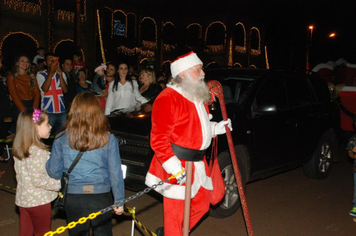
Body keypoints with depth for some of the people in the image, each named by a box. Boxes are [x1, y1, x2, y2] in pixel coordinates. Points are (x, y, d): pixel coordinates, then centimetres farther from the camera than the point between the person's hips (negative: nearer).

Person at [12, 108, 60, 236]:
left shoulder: (19, 149, 1)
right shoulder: (38, 152, -26)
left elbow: (19, 174, 10)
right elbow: (38, 180, -25)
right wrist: (61, 183, -18)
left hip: (22, 199, 8)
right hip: (39, 201, -8)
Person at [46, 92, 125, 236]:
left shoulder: (61, 139, -7)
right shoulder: (108, 139, -9)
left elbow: (53, 172, -1)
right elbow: (115, 173, -6)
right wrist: (119, 201, 4)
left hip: (73, 198, 1)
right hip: (101, 197, 0)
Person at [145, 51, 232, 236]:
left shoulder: (198, 96, 12)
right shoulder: (167, 99, -19)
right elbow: (158, 139, -23)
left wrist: (215, 128, 9)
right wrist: (174, 168, -28)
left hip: (197, 163, 10)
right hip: (177, 166, -9)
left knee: (201, 205, 21)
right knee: (175, 213, 1)